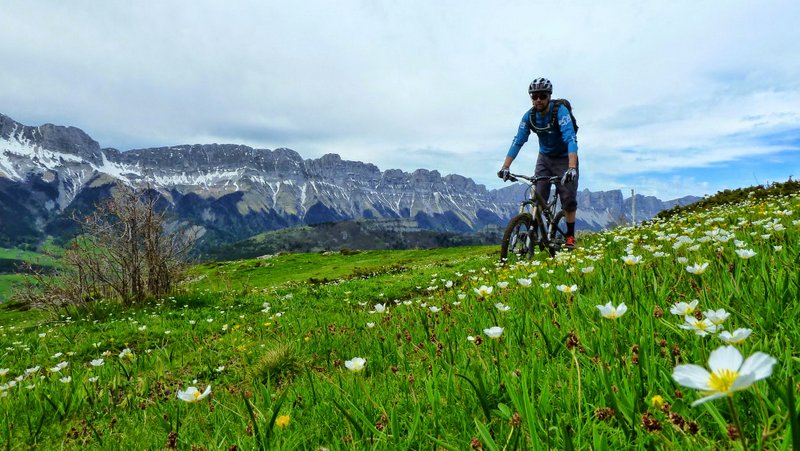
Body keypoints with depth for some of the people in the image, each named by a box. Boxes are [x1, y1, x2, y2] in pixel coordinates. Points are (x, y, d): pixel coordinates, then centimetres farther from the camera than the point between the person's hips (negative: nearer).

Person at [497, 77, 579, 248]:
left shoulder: (560, 111, -27)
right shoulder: (529, 116, -14)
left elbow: (571, 139, -39)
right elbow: (518, 141, -19)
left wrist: (572, 168, -53)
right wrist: (505, 167, -31)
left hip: (564, 158, -3)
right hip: (544, 158, 3)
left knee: (568, 199, -5)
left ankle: (570, 236, 11)